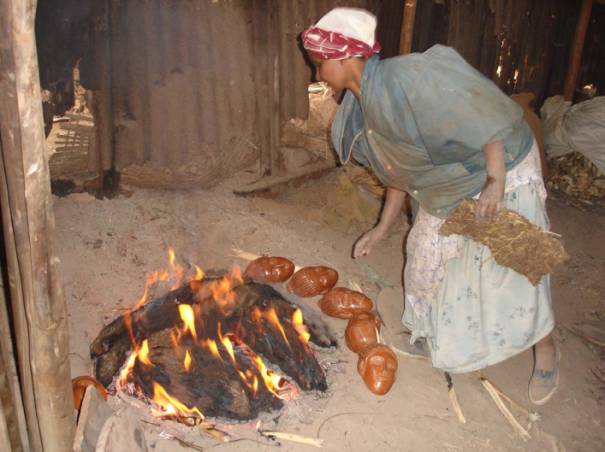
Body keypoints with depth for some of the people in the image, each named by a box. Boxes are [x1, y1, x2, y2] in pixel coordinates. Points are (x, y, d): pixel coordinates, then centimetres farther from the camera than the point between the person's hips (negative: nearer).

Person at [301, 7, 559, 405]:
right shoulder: (361, 110, -2)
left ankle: (546, 351, 25)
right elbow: (399, 175, 8)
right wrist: (381, 230, 11)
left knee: (515, 270, 1)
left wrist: (495, 181, -31)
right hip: (448, 190, 8)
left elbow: (484, 113, -29)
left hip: (502, 175, -8)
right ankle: (435, 328, 42)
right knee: (426, 257, 15)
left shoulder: (404, 78, -31)